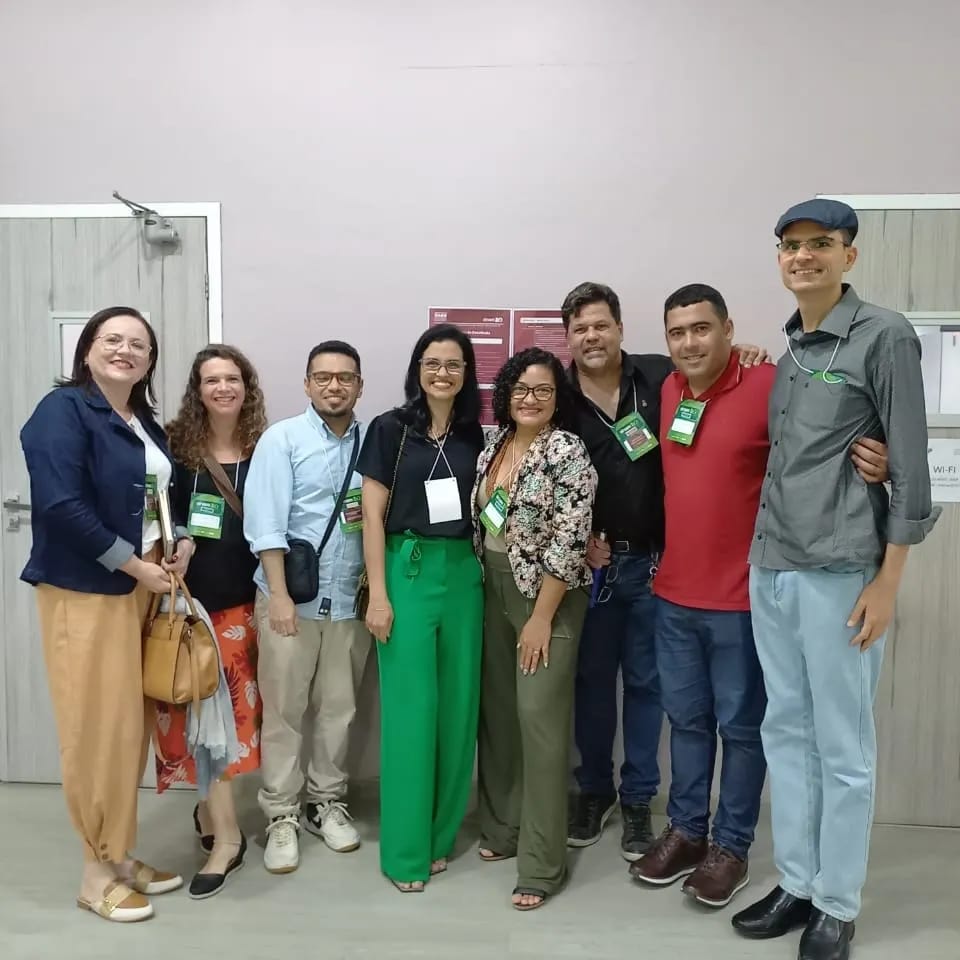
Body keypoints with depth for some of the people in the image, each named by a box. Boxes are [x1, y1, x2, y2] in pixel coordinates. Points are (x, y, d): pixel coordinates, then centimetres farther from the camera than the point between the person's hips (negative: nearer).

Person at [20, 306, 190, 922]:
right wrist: (135, 565, -17)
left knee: (133, 723, 12)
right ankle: (100, 873, 15)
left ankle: (122, 855, 27)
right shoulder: (63, 410, -10)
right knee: (99, 728, -2)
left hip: (143, 587, 8)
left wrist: (183, 541, 1)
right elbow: (62, 505, -20)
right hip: (86, 590, -7)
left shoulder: (147, 426, 14)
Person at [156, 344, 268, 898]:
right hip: (190, 597, -1)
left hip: (243, 598, 1)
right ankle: (226, 837, 11)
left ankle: (209, 810, 26)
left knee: (235, 708, 6)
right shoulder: (176, 445, 0)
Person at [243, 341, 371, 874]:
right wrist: (279, 594, -16)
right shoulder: (282, 439, -3)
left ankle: (328, 801, 30)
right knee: (283, 709, 6)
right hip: (291, 594, -3)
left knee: (339, 707, 13)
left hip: (350, 598, 3)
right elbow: (266, 522, -10)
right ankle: (281, 816, 20)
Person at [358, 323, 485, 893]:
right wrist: (378, 593, -9)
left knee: (458, 704, 8)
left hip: (464, 573, 4)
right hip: (408, 571, -4)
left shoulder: (475, 435, 9)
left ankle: (442, 833, 25)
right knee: (410, 708, -1)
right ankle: (405, 849, 13)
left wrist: (486, 573, 3)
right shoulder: (390, 429, -2)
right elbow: (373, 515, -4)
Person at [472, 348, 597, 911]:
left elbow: (568, 541, -17)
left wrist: (541, 618, -18)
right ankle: (501, 827, 29)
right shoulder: (495, 445, 8)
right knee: (497, 709, 12)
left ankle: (542, 863, 7)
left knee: (539, 717, -5)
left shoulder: (568, 451, -13)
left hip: (547, 596, -7)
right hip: (494, 589, 7)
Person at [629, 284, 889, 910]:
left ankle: (731, 847, 29)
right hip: (673, 594, 6)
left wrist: (875, 465, -30)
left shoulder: (770, 387, -13)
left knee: (741, 726, 11)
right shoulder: (666, 391, 5)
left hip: (743, 597, -5)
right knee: (687, 720, 18)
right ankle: (687, 831, 36)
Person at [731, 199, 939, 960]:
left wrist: (887, 582, -11)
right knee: (786, 732, 13)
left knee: (842, 747, 5)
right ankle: (796, 885, 28)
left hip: (841, 572, -6)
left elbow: (911, 466, -8)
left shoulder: (885, 336, -5)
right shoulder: (784, 350, 13)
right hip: (770, 568, 6)